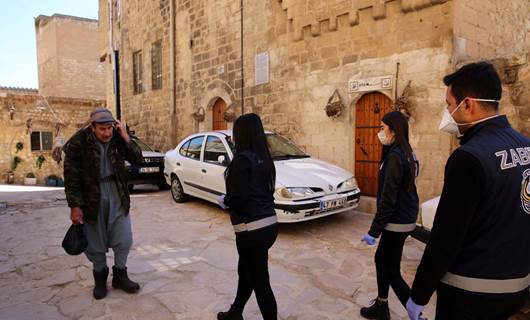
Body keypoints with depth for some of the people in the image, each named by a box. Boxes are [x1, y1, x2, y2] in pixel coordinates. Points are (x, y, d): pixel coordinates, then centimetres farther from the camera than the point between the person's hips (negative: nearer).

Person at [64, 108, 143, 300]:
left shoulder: (118, 139, -4)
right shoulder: (78, 143, -13)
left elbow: (137, 160, -3)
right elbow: (71, 177, -11)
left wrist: (126, 139, -17)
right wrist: (75, 206, -13)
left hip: (117, 192, 3)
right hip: (91, 195, -2)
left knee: (124, 239, 5)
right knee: (95, 241, 8)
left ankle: (120, 275, 24)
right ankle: (100, 277, 29)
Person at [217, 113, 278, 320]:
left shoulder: (242, 159, -16)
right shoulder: (263, 158, 9)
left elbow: (238, 197, -20)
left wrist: (224, 201, 1)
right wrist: (229, 200, 15)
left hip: (253, 229, -10)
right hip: (269, 224, 10)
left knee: (260, 281, 4)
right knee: (245, 271, 25)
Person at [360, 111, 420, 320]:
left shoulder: (395, 156, -20)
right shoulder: (407, 153, 9)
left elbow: (388, 199, -23)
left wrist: (374, 231, -19)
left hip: (397, 222, -10)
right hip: (405, 218, 10)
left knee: (392, 272, 2)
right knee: (380, 258, 22)